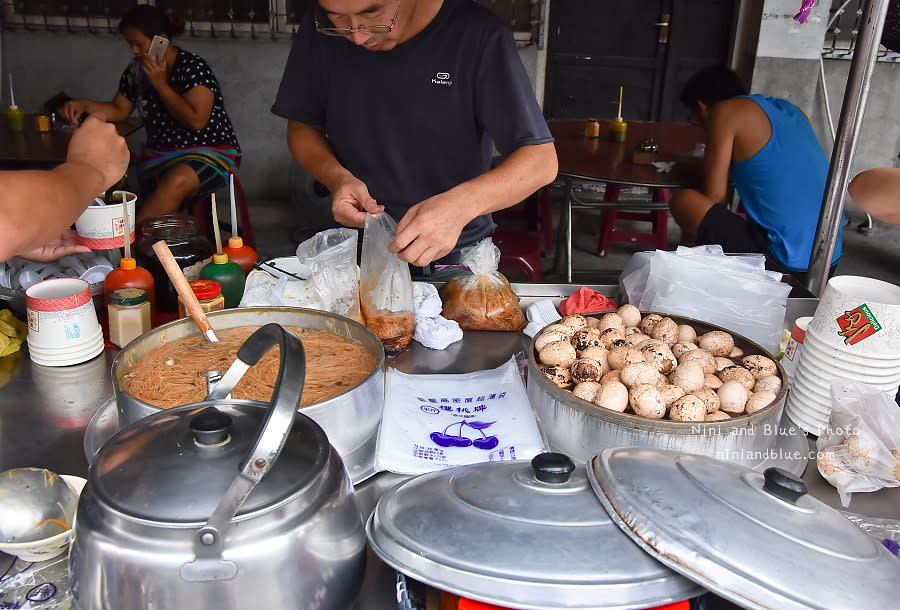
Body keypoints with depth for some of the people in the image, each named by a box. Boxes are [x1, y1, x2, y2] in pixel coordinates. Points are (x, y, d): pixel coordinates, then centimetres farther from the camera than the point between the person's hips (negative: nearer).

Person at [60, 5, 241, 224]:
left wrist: (160, 84, -15)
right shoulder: (137, 71, 9)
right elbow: (119, 110, 21)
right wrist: (84, 105, 4)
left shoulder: (193, 67, -9)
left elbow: (196, 120, -20)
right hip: (160, 155, 6)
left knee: (176, 182, -37)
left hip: (212, 151, -5)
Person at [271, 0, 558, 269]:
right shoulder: (322, 27, -5)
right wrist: (336, 177, -14)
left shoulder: (478, 34, -16)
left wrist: (461, 203, -34)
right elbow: (302, 126, 8)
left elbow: (542, 159, -17)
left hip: (457, 254, -1)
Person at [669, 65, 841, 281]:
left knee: (684, 201, -7)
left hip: (783, 262, -9)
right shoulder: (791, 109, 20)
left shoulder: (725, 111, -2)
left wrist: (686, 243, 9)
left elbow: (714, 196, -5)